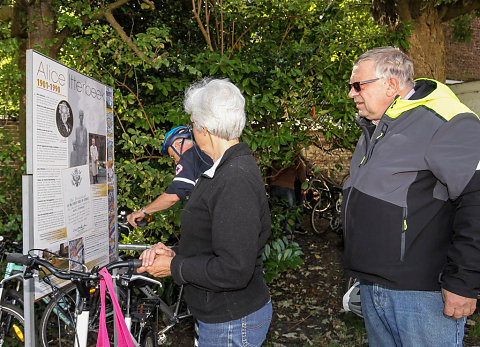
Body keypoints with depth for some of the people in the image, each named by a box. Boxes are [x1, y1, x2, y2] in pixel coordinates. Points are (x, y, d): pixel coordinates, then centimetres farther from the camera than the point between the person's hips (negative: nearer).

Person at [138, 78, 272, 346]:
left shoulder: (236, 181, -26)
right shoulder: (226, 169, 7)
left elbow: (234, 271, -29)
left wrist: (174, 267, -17)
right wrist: (175, 253, 1)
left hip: (232, 325, -9)